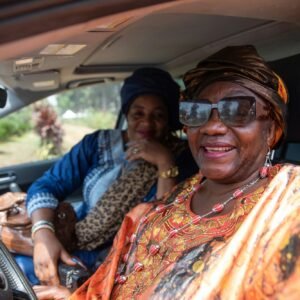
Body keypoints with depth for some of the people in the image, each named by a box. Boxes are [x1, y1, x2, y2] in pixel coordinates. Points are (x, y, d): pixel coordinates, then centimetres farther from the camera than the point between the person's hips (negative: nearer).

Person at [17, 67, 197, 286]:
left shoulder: (181, 158, -5)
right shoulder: (98, 143, 4)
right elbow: (46, 186, -3)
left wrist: (165, 163, -22)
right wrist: (43, 234, -21)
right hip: (72, 252, 4)